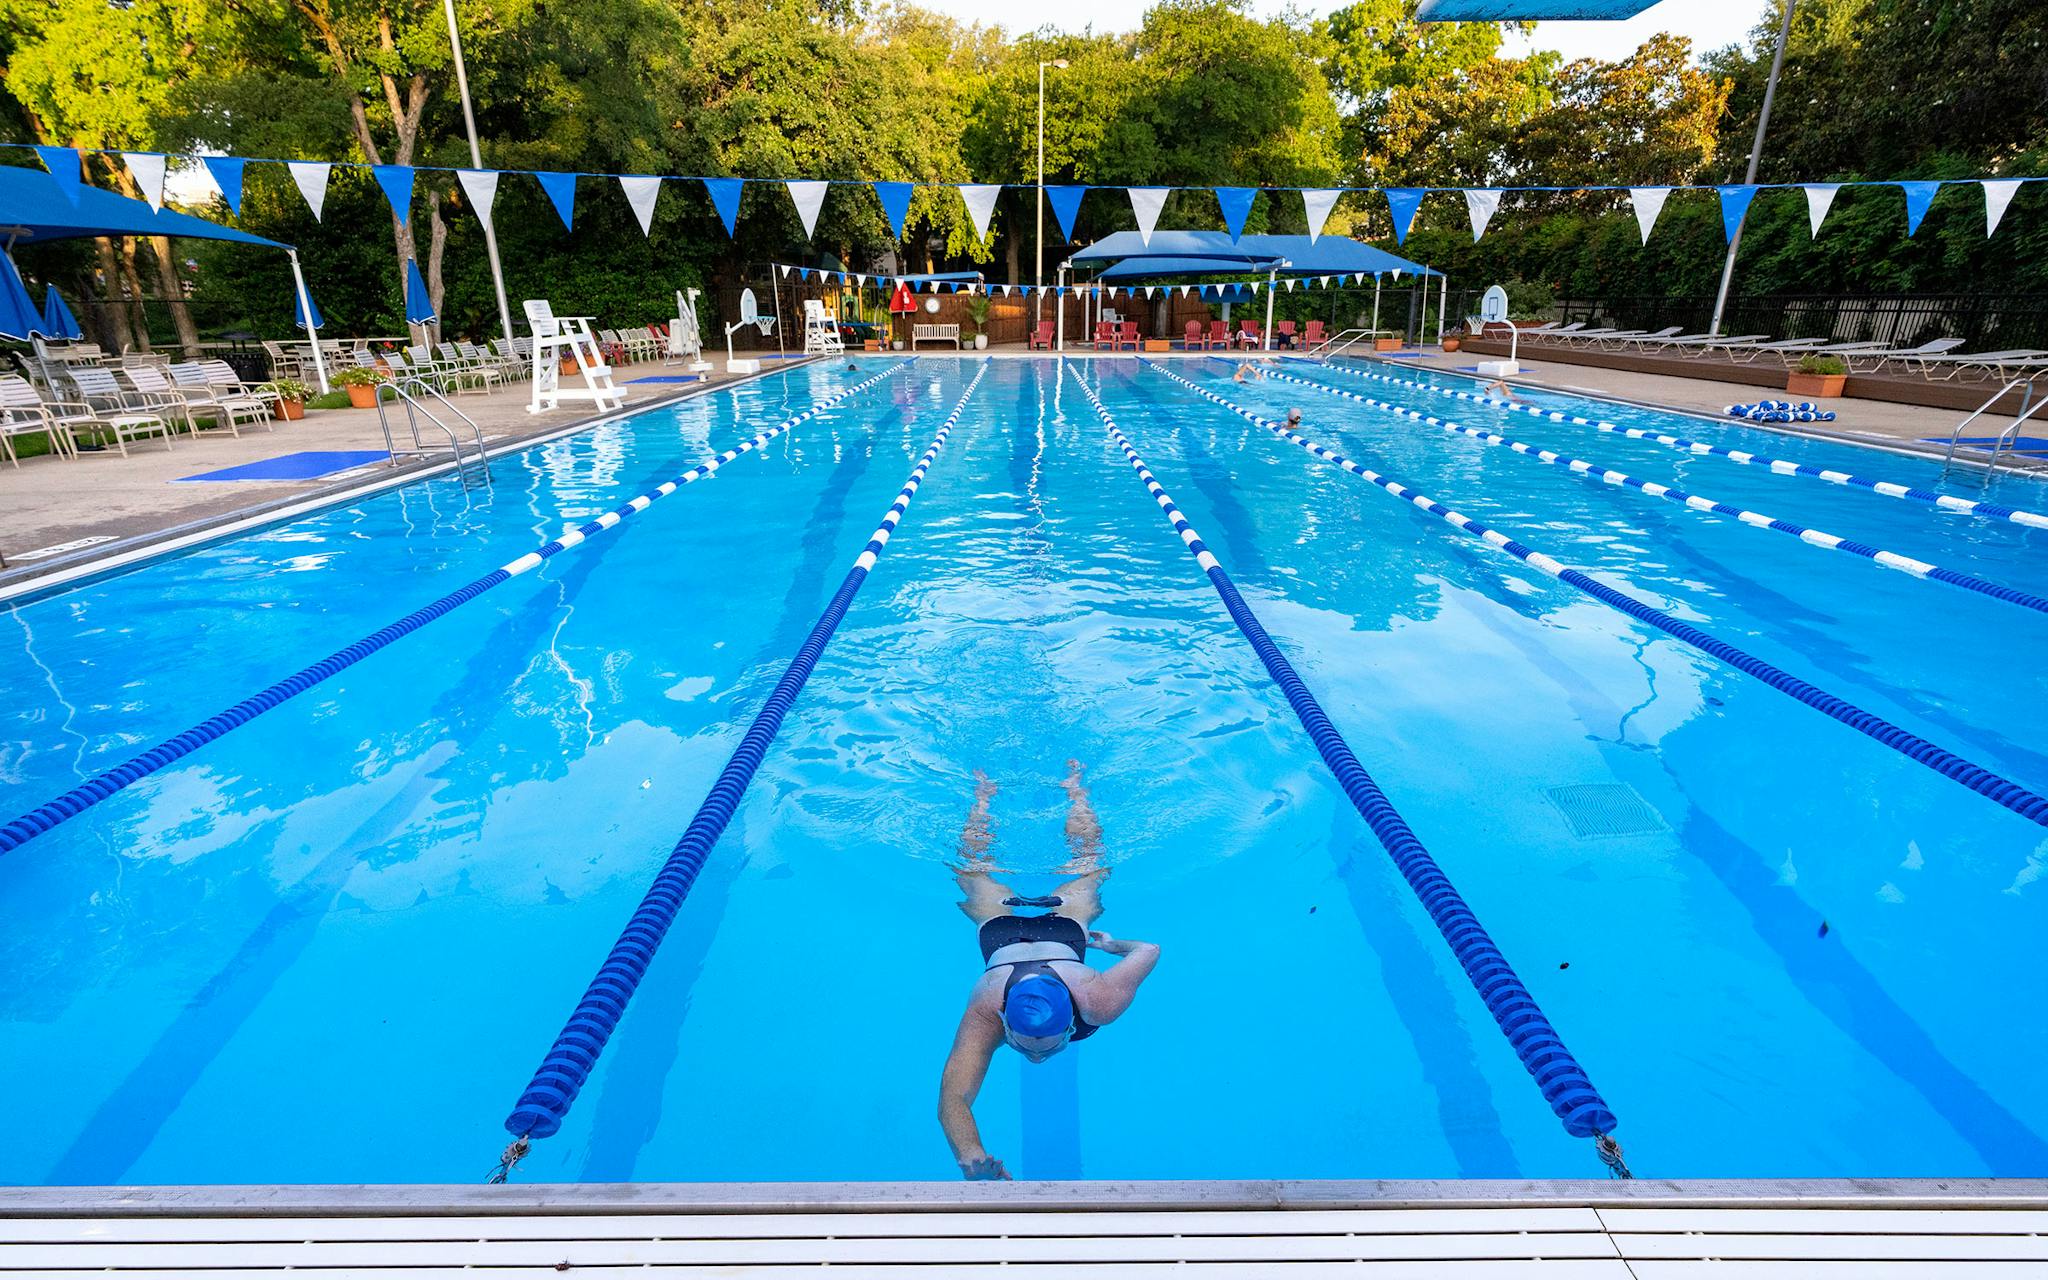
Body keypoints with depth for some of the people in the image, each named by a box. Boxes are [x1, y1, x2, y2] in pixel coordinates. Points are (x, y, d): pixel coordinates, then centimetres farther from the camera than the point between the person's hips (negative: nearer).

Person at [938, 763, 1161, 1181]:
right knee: (974, 862, 29)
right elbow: (952, 1100, -53)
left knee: (1087, 857, 30)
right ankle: (983, 792, 53)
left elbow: (1150, 950, -27)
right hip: (1002, 929, -1)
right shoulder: (984, 1016, -46)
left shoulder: (1097, 1004, -42)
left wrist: (1111, 943, -9)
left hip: (1065, 923, 1)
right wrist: (971, 1158, -71)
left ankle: (1074, 787, 54)